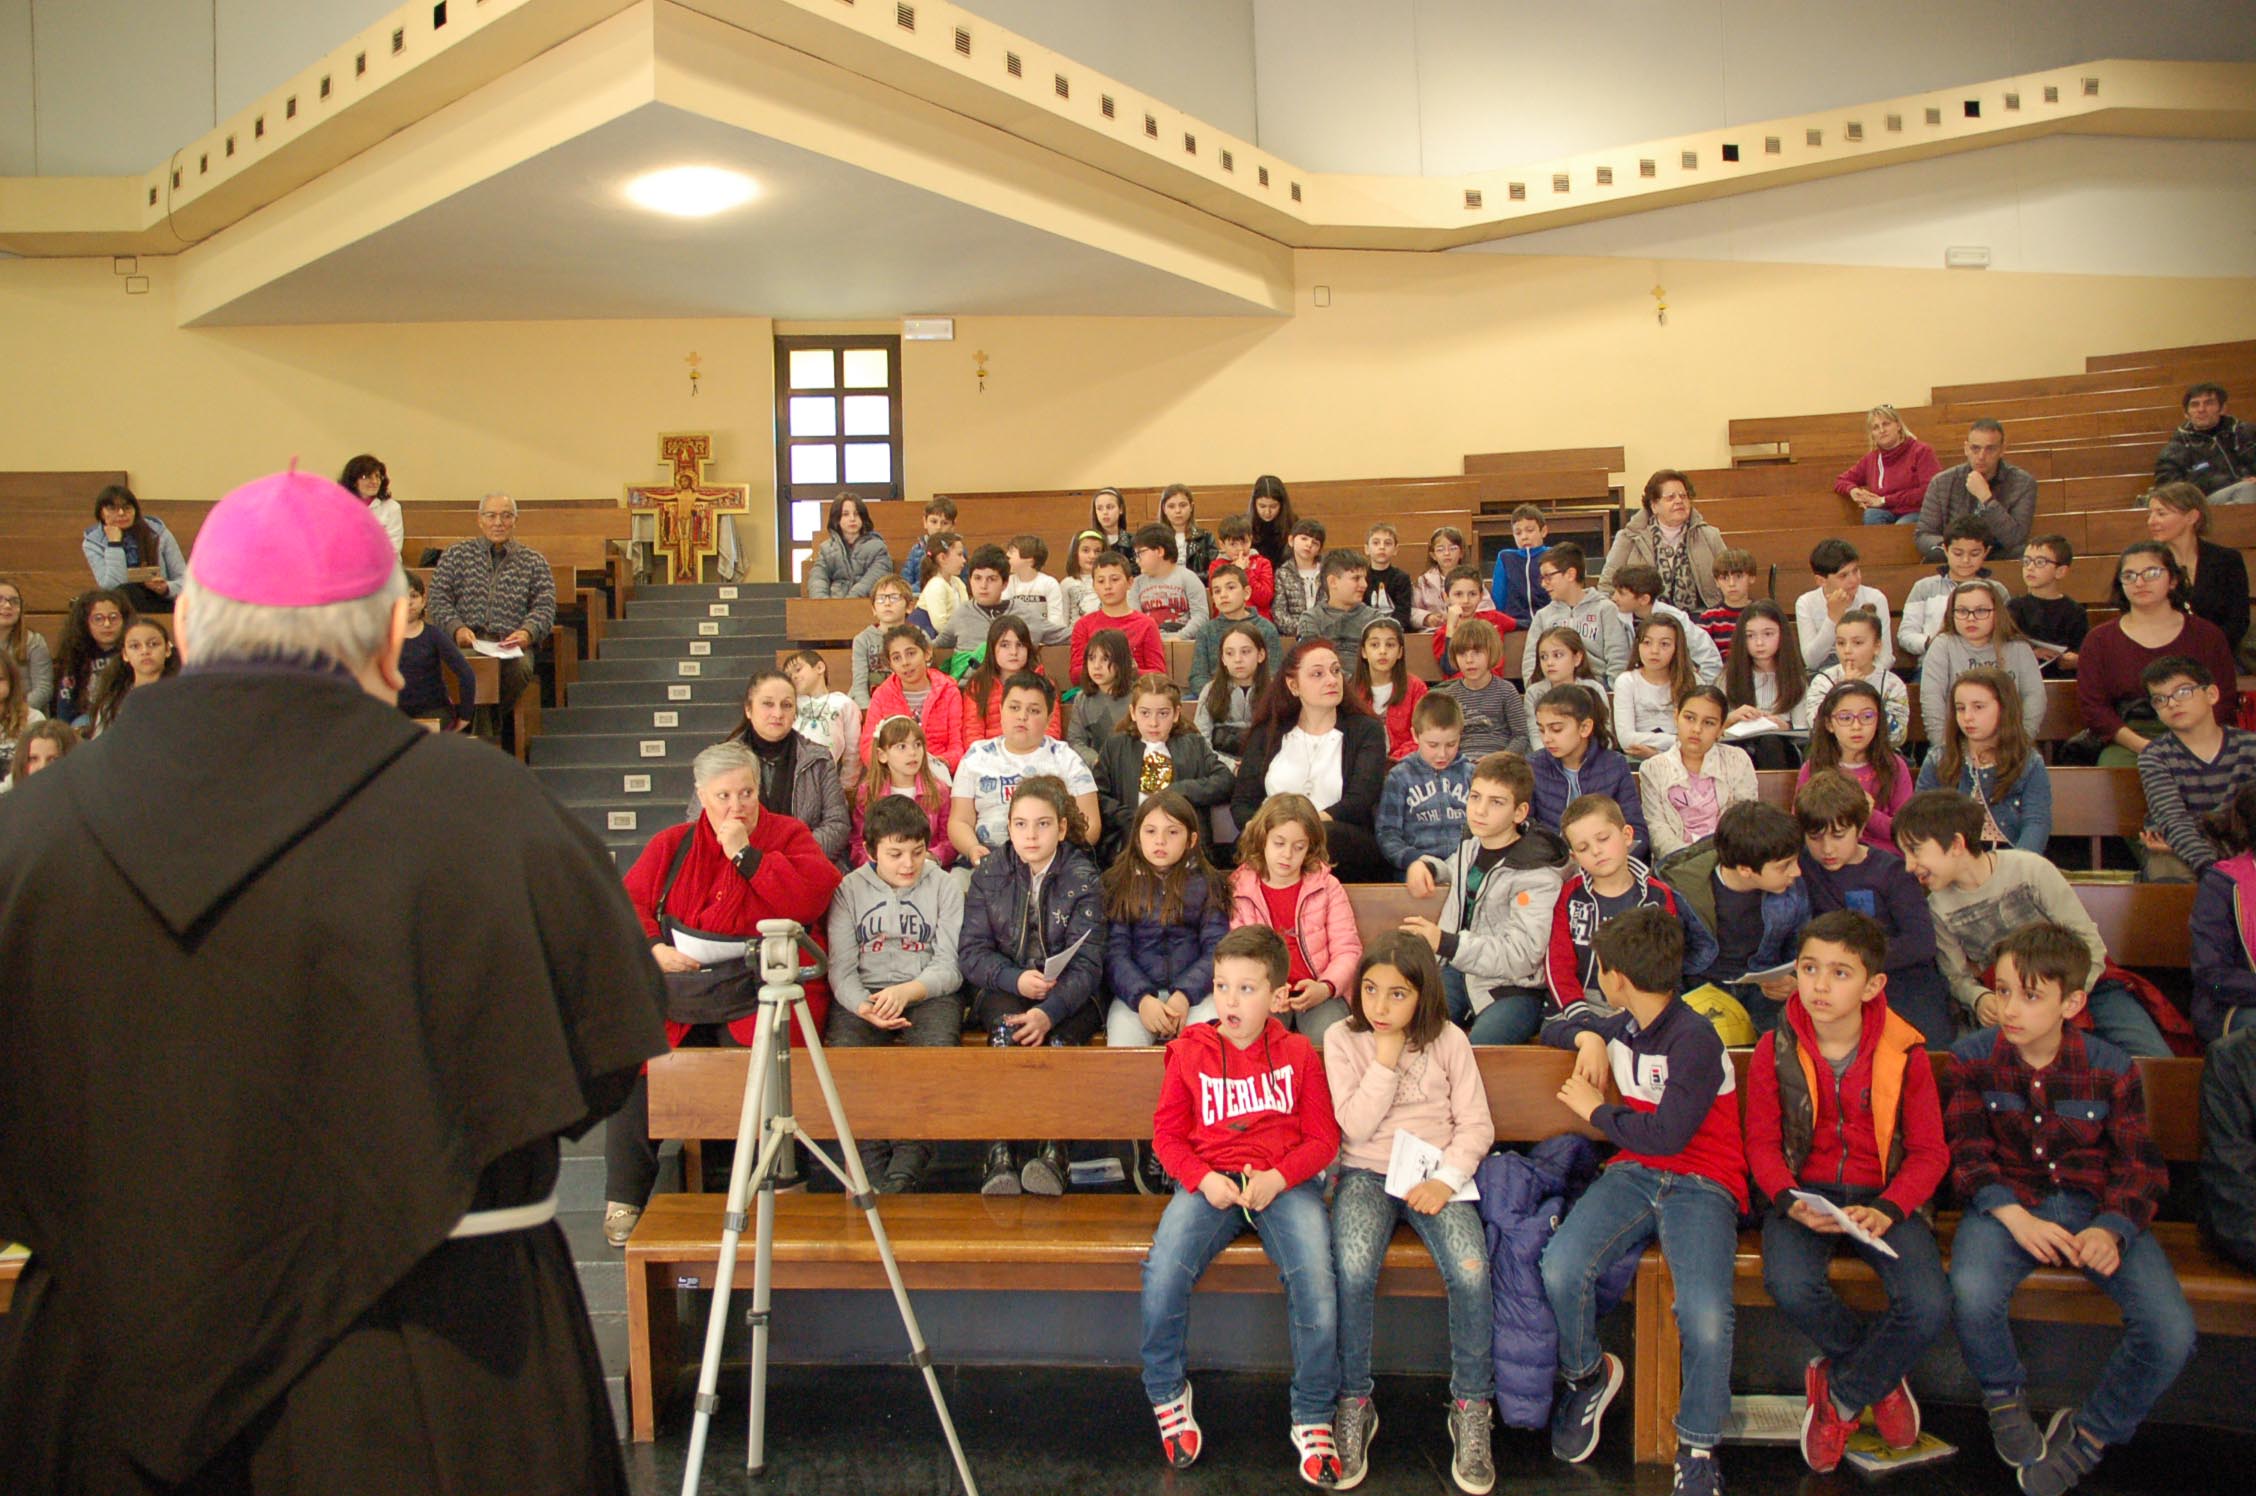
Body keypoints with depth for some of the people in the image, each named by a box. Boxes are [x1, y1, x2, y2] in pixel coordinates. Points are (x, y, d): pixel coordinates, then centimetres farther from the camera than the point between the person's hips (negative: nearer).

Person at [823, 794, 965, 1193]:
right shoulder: (849, 889, 10)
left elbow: (950, 966, 0)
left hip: (929, 992, -1)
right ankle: (873, 1171, -20)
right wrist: (863, 1007, -19)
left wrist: (906, 992, -19)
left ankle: (902, 1176, -28)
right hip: (863, 995, 1)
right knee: (844, 1052, -31)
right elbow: (841, 969, 2)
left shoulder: (944, 887, 8)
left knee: (936, 1052, -33)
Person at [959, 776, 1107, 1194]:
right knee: (1008, 1029, -32)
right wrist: (1015, 980, -21)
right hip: (1004, 990, 1)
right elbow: (971, 952, -1)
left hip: (1069, 995, -1)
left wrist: (1049, 1011, -30)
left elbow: (1087, 963, -12)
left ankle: (1051, 1152, -37)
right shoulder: (989, 875, 5)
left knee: (1056, 1037, -34)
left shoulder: (1083, 878, -3)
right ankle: (999, 1155, -39)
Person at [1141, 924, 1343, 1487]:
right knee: (1163, 1275, -24)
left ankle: (1312, 1418, -1)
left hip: (1284, 1182, 0)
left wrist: (1277, 1179, -13)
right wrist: (1202, 1179, -11)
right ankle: (1167, 1394, 6)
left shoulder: (1297, 1054, 5)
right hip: (1209, 1180, 1)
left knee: (1314, 1280, -25)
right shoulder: (1190, 1051, 6)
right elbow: (1166, 1133, 7)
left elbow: (1323, 1138, 4)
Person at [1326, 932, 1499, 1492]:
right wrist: (1386, 1061, -13)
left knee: (1471, 1271, -26)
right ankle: (1353, 1403, -8)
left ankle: (1472, 1406, -4)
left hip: (1434, 1176, 1)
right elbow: (1355, 1127, -7)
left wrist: (1446, 1179, -12)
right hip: (1366, 1174, -1)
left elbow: (1476, 1124, 3)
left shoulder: (1448, 1040, 3)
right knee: (1352, 1269, -30)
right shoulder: (1343, 1039, 1)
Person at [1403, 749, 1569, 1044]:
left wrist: (1445, 943, -29)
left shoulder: (1536, 874, -13)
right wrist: (1425, 865, 14)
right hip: (1459, 972, 6)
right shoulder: (1472, 845, 11)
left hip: (1511, 989, -6)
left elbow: (1521, 956, -22)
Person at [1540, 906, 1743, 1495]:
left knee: (1705, 1317, -30)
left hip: (1701, 1181, -5)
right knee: (1560, 1268, -23)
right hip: (1634, 1174, 6)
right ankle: (1586, 1376, 8)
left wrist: (1595, 1110, -4)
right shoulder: (1620, 1024, 12)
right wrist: (1586, 1036, 9)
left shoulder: (1693, 1038, -12)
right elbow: (1555, 1026, 32)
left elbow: (1667, 1134, -19)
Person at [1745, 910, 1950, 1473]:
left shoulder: (1904, 1053, -5)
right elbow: (1761, 1142, 1)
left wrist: (1885, 1210, -18)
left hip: (1886, 1194, 0)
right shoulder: (1776, 1050, -4)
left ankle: (1841, 1393, 5)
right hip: (1805, 1190, 0)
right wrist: (1789, 1202, -19)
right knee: (1789, 1286, -30)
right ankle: (1882, 1374, 4)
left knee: (1929, 1309, -26)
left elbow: (1929, 1152, -1)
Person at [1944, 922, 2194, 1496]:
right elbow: (1967, 1153, -4)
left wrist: (2111, 1229, -18)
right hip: (2007, 1201, -1)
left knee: (2172, 1335, -21)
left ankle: (2088, 1433, 8)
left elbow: (2138, 1165, 1)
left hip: (2093, 1205, 1)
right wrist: (2015, 1217, -22)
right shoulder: (1972, 1059, -3)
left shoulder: (2110, 1069, -2)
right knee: (1972, 1295, -33)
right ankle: (2006, 1399, 4)